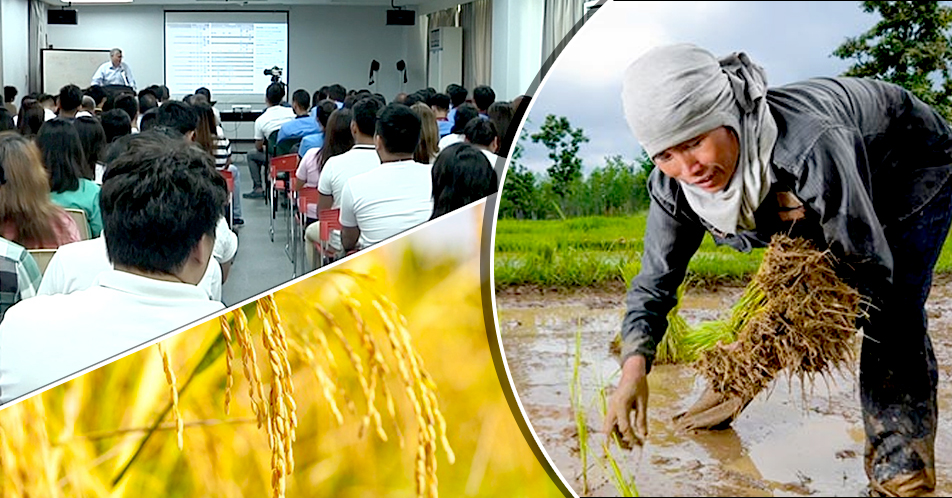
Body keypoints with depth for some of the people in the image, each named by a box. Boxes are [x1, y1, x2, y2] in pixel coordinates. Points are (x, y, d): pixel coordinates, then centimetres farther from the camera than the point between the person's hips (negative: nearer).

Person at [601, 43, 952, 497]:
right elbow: (653, 282, -16)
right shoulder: (674, 184, -27)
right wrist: (634, 368, -33)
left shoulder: (808, 146, -46)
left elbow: (870, 270, -35)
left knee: (891, 314, -15)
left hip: (913, 165, -6)